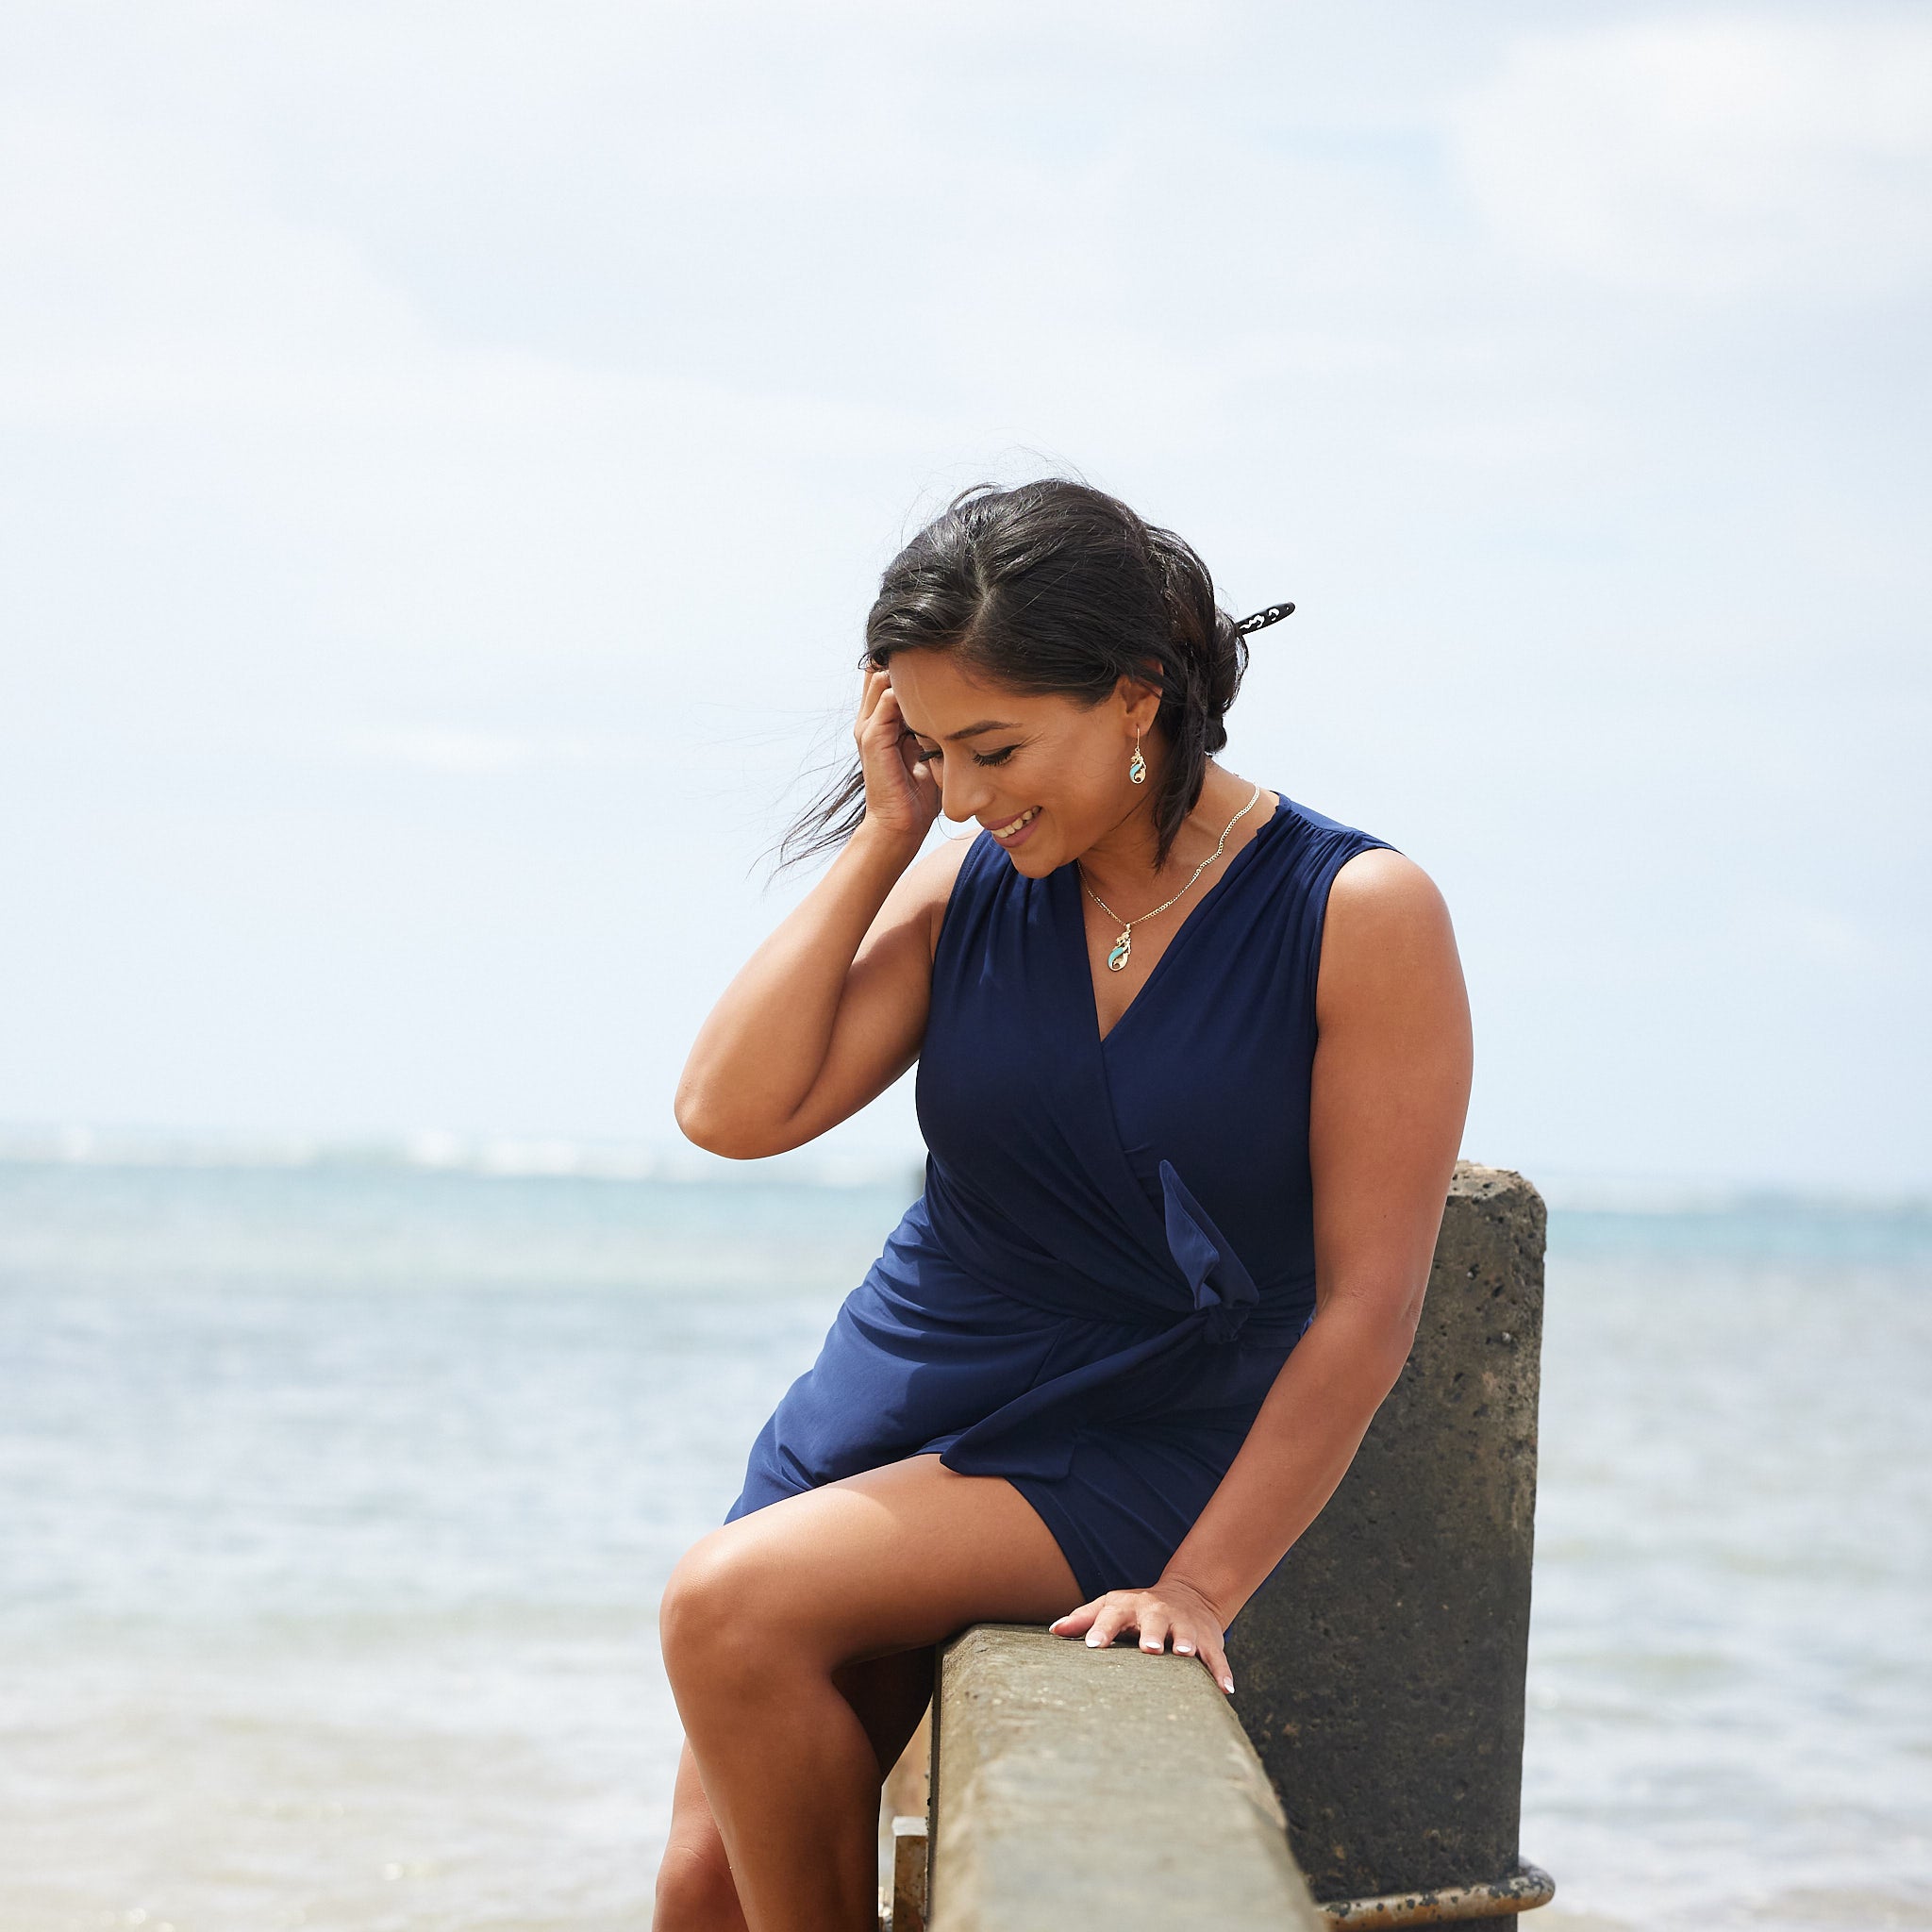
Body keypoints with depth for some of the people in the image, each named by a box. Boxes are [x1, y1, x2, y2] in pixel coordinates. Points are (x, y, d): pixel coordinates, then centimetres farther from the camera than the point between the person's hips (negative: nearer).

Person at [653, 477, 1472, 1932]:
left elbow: (1365, 1310, -11)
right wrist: (884, 835, -7)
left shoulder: (1360, 915, -10)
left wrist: (1199, 1588, -17)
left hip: (1124, 1460, -5)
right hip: (881, 1414, 5)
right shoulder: (967, 887, 3)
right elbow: (729, 1110, -7)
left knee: (730, 1607, -26)